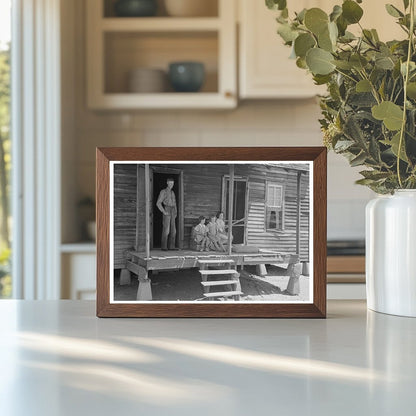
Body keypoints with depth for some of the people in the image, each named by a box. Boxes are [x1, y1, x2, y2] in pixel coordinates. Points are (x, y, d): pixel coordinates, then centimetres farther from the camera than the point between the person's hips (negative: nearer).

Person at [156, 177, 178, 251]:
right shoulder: (163, 192, -4)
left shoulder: (172, 192, 19)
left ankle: (172, 246, 4)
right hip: (166, 212, -7)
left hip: (172, 213, 7)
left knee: (173, 230, 2)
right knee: (166, 230, -10)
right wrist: (164, 212, -17)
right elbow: (158, 203, -9)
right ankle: (164, 247, -7)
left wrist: (176, 213, 12)